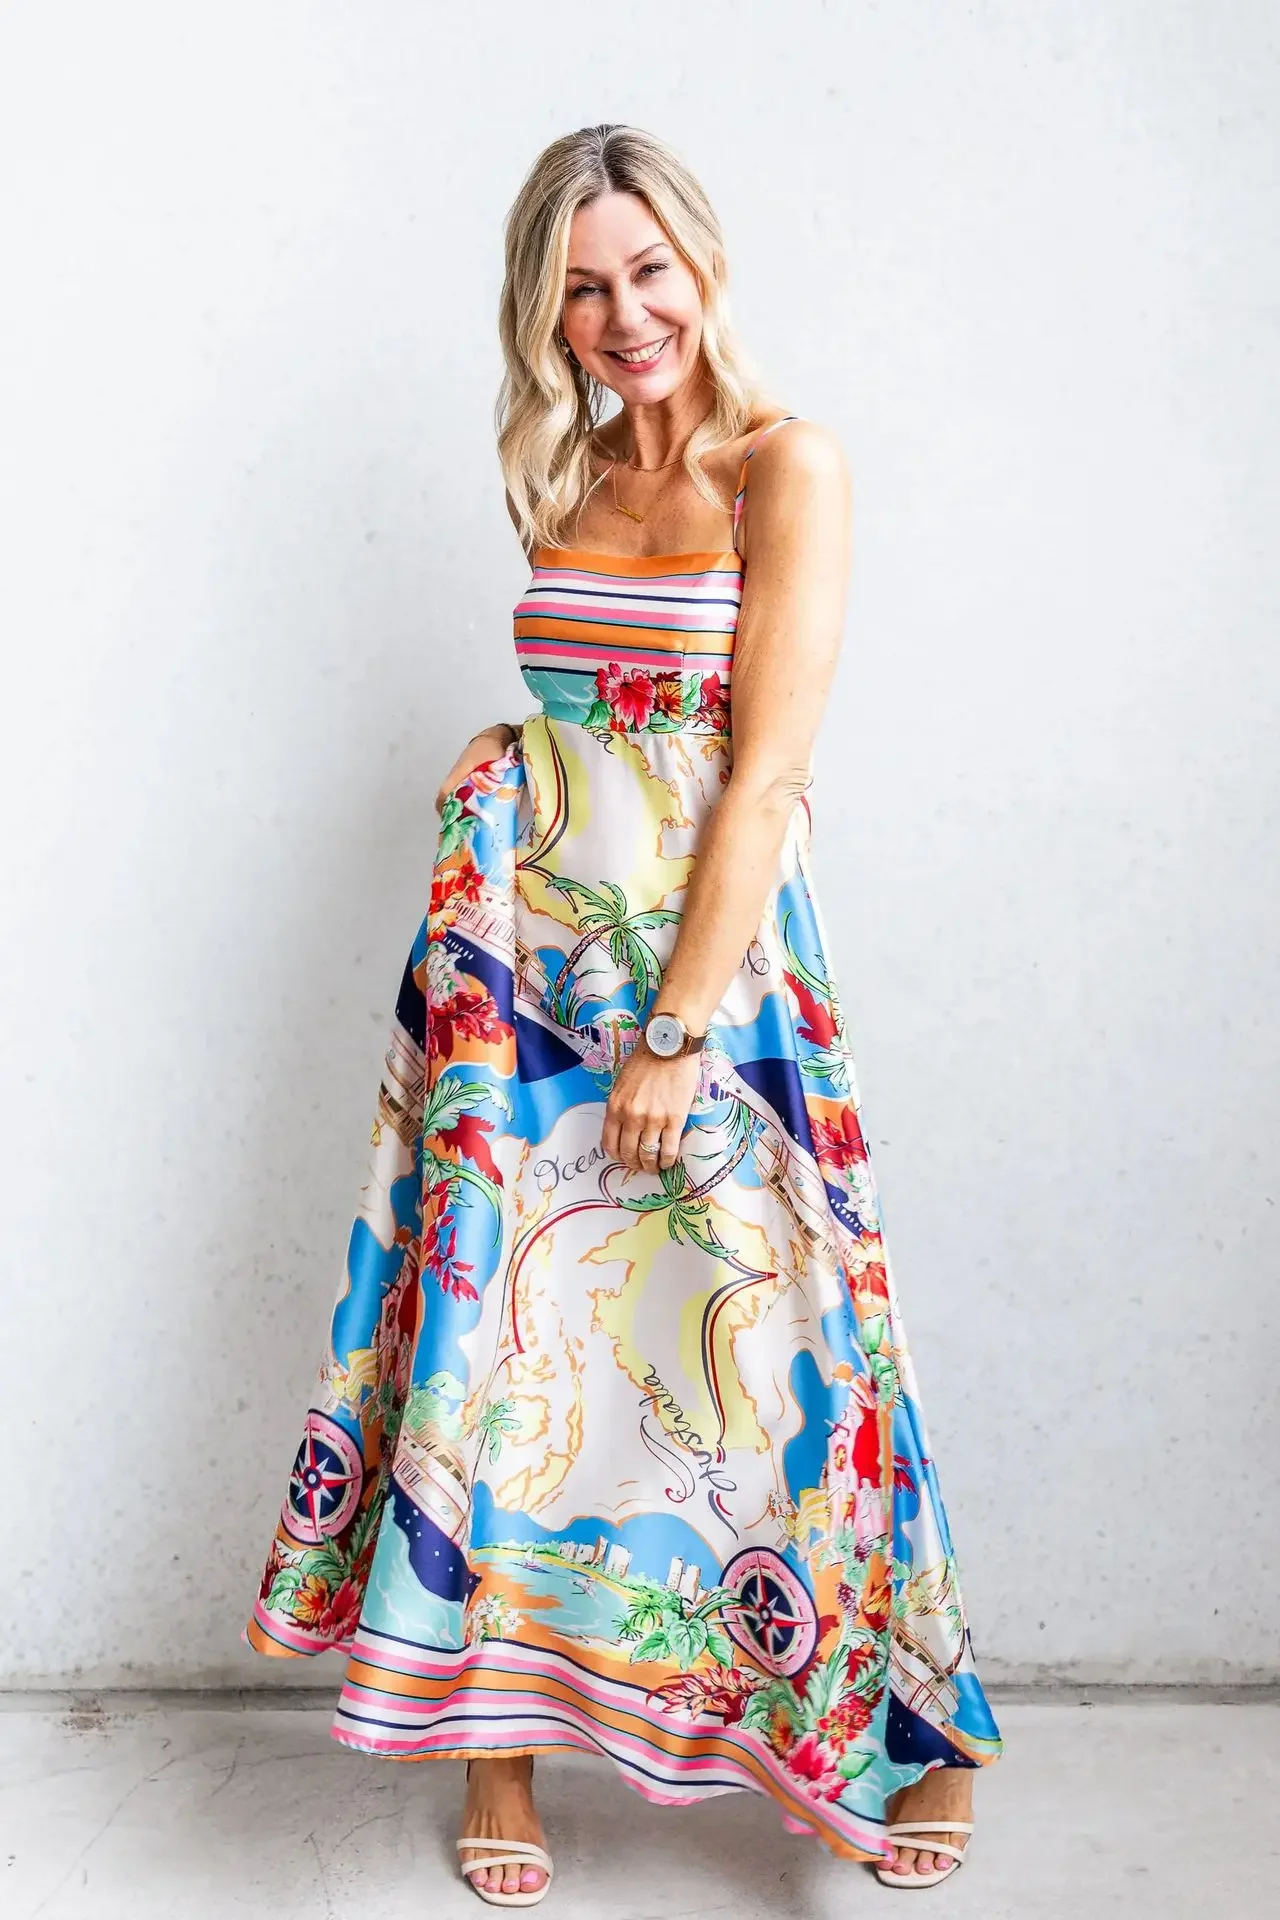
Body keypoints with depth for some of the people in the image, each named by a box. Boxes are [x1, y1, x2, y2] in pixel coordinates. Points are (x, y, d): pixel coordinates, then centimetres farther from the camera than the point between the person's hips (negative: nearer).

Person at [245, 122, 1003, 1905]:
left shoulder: (785, 466, -7)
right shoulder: (567, 475, 11)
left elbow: (766, 774, -13)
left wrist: (679, 1030, -16)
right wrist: (503, 794, -1)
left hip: (710, 960, -5)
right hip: (532, 959, 5)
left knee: (745, 1338, 1)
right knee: (500, 1316, 5)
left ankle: (919, 1725, 22)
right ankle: (494, 1741, 21)